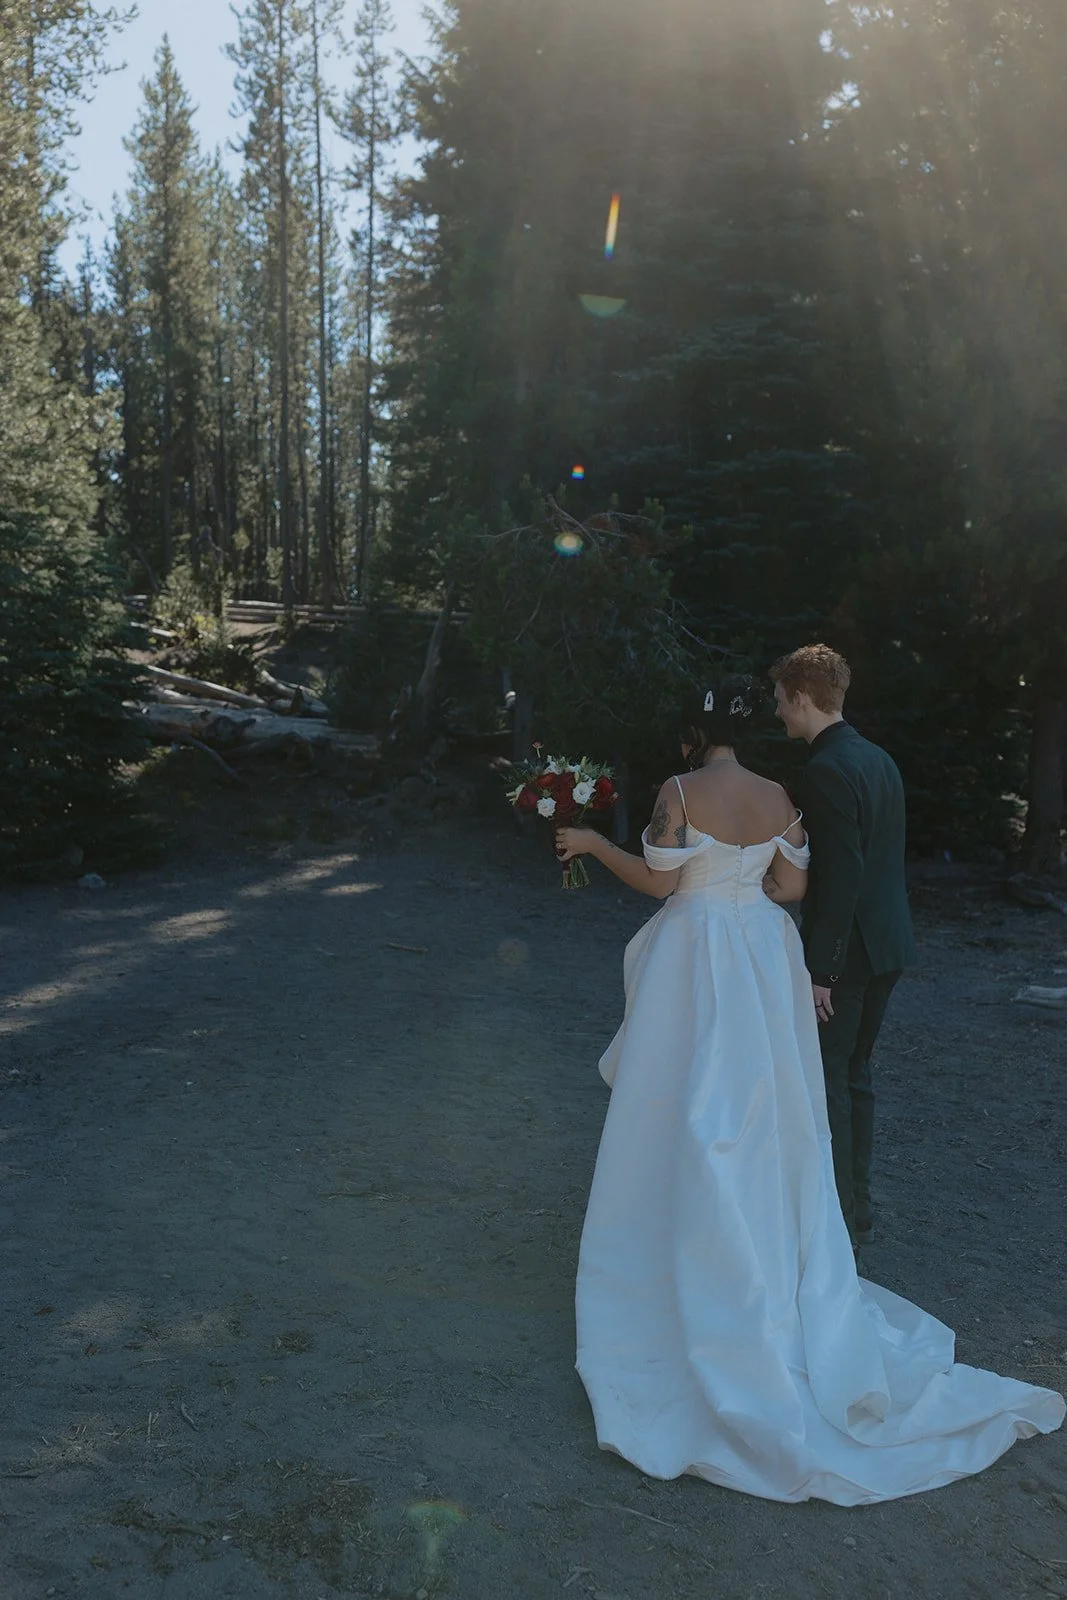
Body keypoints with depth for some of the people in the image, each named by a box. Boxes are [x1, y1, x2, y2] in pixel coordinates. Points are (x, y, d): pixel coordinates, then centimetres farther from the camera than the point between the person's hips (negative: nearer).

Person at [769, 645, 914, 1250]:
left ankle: (836, 1216, 12)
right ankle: (857, 1209, 28)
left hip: (847, 950, -9)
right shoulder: (879, 759, 10)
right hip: (887, 944, 9)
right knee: (855, 1073, 18)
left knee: (826, 1080, 2)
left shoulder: (827, 771, -19)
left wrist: (819, 968, -19)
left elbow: (839, 878, -23)